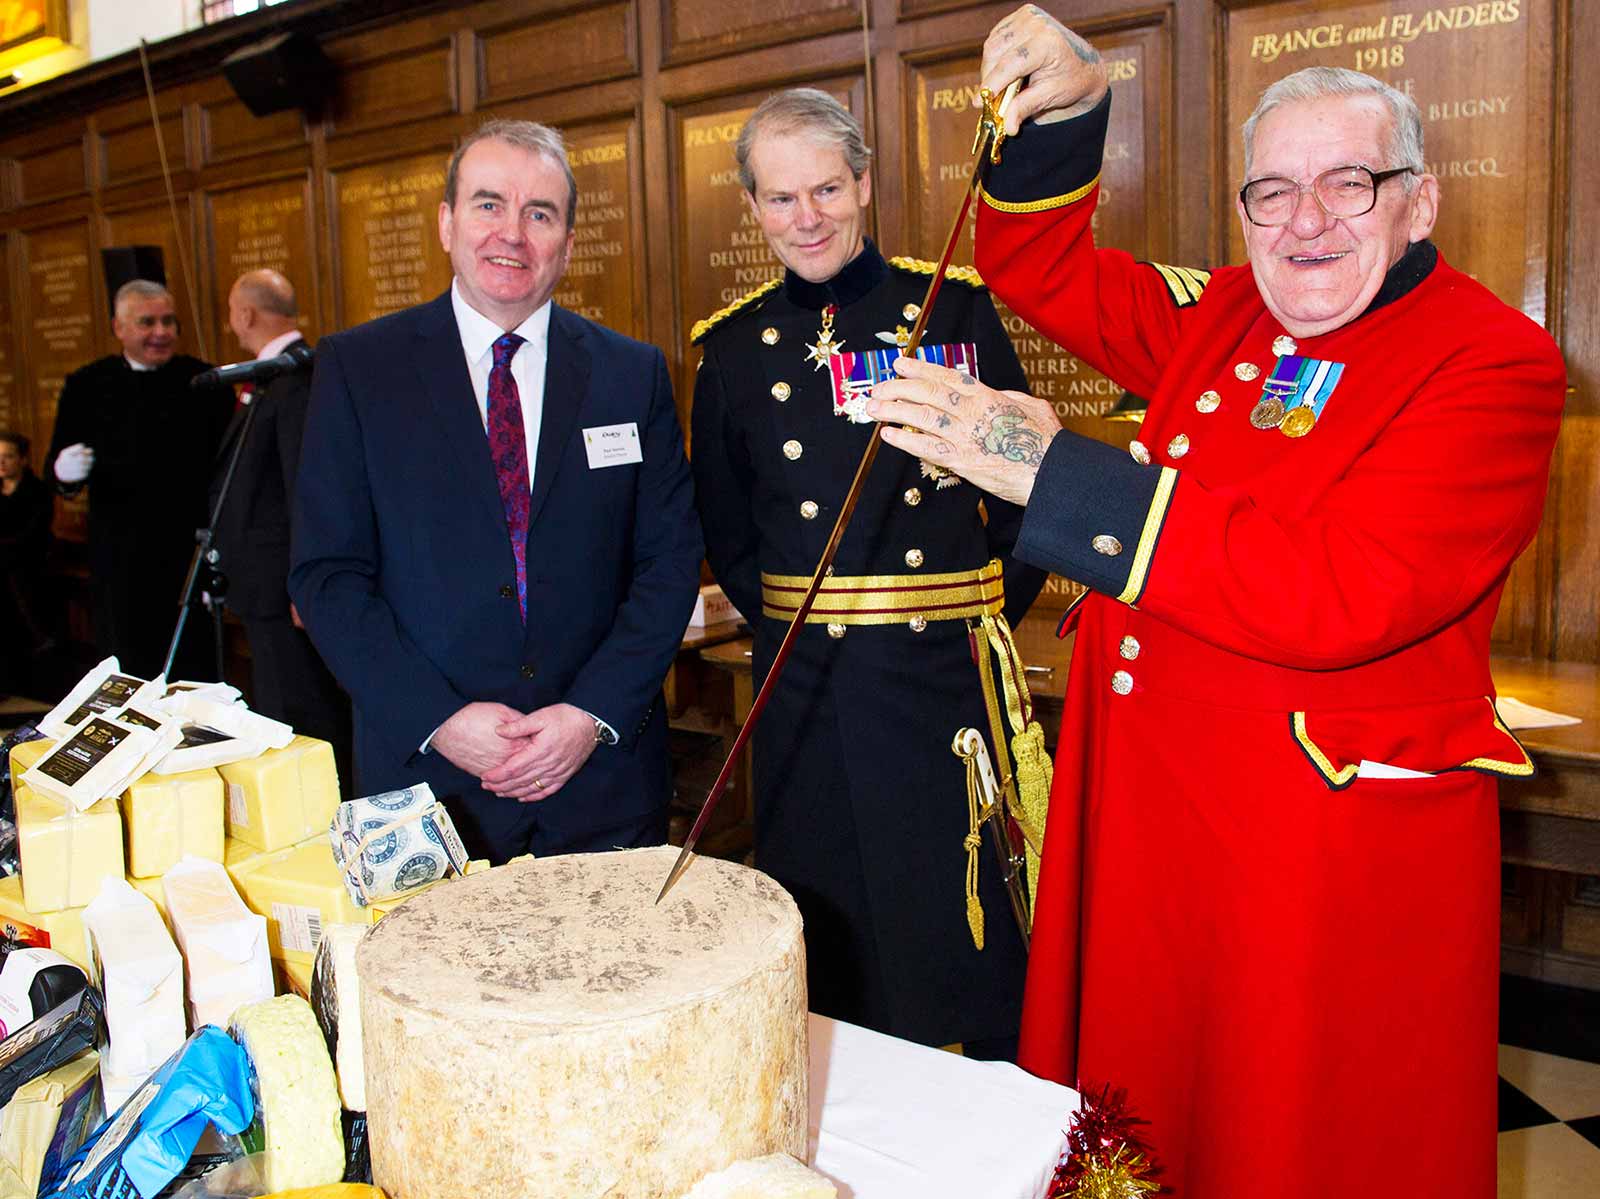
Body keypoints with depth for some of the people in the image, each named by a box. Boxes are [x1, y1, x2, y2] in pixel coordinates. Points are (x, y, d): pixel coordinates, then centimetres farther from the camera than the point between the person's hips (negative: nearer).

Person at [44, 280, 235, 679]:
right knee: (129, 677, 10)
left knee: (197, 673, 3)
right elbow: (57, 468, 7)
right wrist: (64, 472, -18)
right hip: (119, 565, 2)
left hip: (191, 556, -2)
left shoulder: (205, 382, 1)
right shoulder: (86, 386, 6)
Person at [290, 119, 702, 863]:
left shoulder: (633, 373, 3)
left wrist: (596, 713, -10)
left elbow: (670, 559, 1)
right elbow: (326, 572, -3)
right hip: (424, 774, -1)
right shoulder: (355, 367, 0)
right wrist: (437, 719, -13)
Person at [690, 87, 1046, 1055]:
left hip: (946, 677, -2)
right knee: (825, 935, 13)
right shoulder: (735, 346, 7)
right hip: (806, 693, 3)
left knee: (970, 930, 6)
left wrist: (984, 615, -3)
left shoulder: (955, 306, 0)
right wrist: (786, 620, 5)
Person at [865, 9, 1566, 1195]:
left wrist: (1056, 472, -27)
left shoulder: (1496, 364, -12)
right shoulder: (1225, 317, 8)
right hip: (1146, 819, 6)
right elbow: (1043, 269, 18)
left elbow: (1336, 596, -26)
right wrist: (1064, 113, -1)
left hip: (1333, 853, -5)